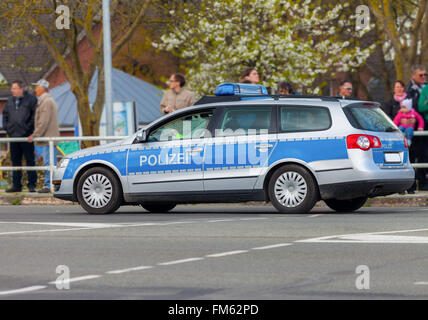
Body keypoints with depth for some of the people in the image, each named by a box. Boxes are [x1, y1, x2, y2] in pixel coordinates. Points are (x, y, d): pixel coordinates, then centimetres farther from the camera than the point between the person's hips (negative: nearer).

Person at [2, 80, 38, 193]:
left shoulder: (31, 99, -4)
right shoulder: (10, 101, 13)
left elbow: (35, 114, -8)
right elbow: (5, 114, 22)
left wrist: (29, 127, -12)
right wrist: (6, 126, 9)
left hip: (26, 136, -6)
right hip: (13, 136, 6)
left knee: (30, 161, -2)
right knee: (15, 161, 9)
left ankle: (32, 185, 2)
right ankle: (17, 185, 15)